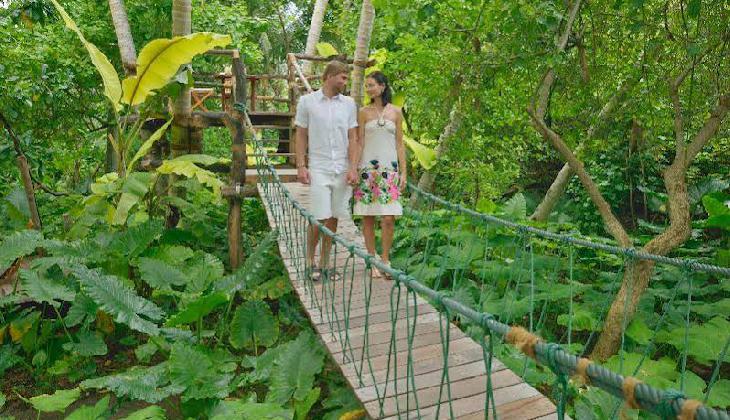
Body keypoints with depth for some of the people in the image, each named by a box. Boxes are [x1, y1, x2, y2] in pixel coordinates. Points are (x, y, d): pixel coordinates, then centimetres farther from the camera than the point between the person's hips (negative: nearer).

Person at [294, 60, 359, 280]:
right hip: (319, 169, -2)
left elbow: (352, 138, 7)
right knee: (319, 219, -6)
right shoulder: (307, 101, 3)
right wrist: (301, 166, -3)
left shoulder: (349, 104, 8)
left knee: (333, 218, 5)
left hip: (342, 170, 3)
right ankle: (310, 260, 15)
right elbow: (301, 136, 5)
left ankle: (324, 263, 17)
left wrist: (352, 168, -2)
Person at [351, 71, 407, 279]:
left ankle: (385, 260, 13)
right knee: (368, 218, 3)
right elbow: (359, 143, 4)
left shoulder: (396, 112, 7)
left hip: (389, 169, 0)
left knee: (389, 218, -4)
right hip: (368, 168, 0)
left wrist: (403, 172, 3)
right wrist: (354, 170, -4)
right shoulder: (363, 112, 5)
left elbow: (400, 144, 8)